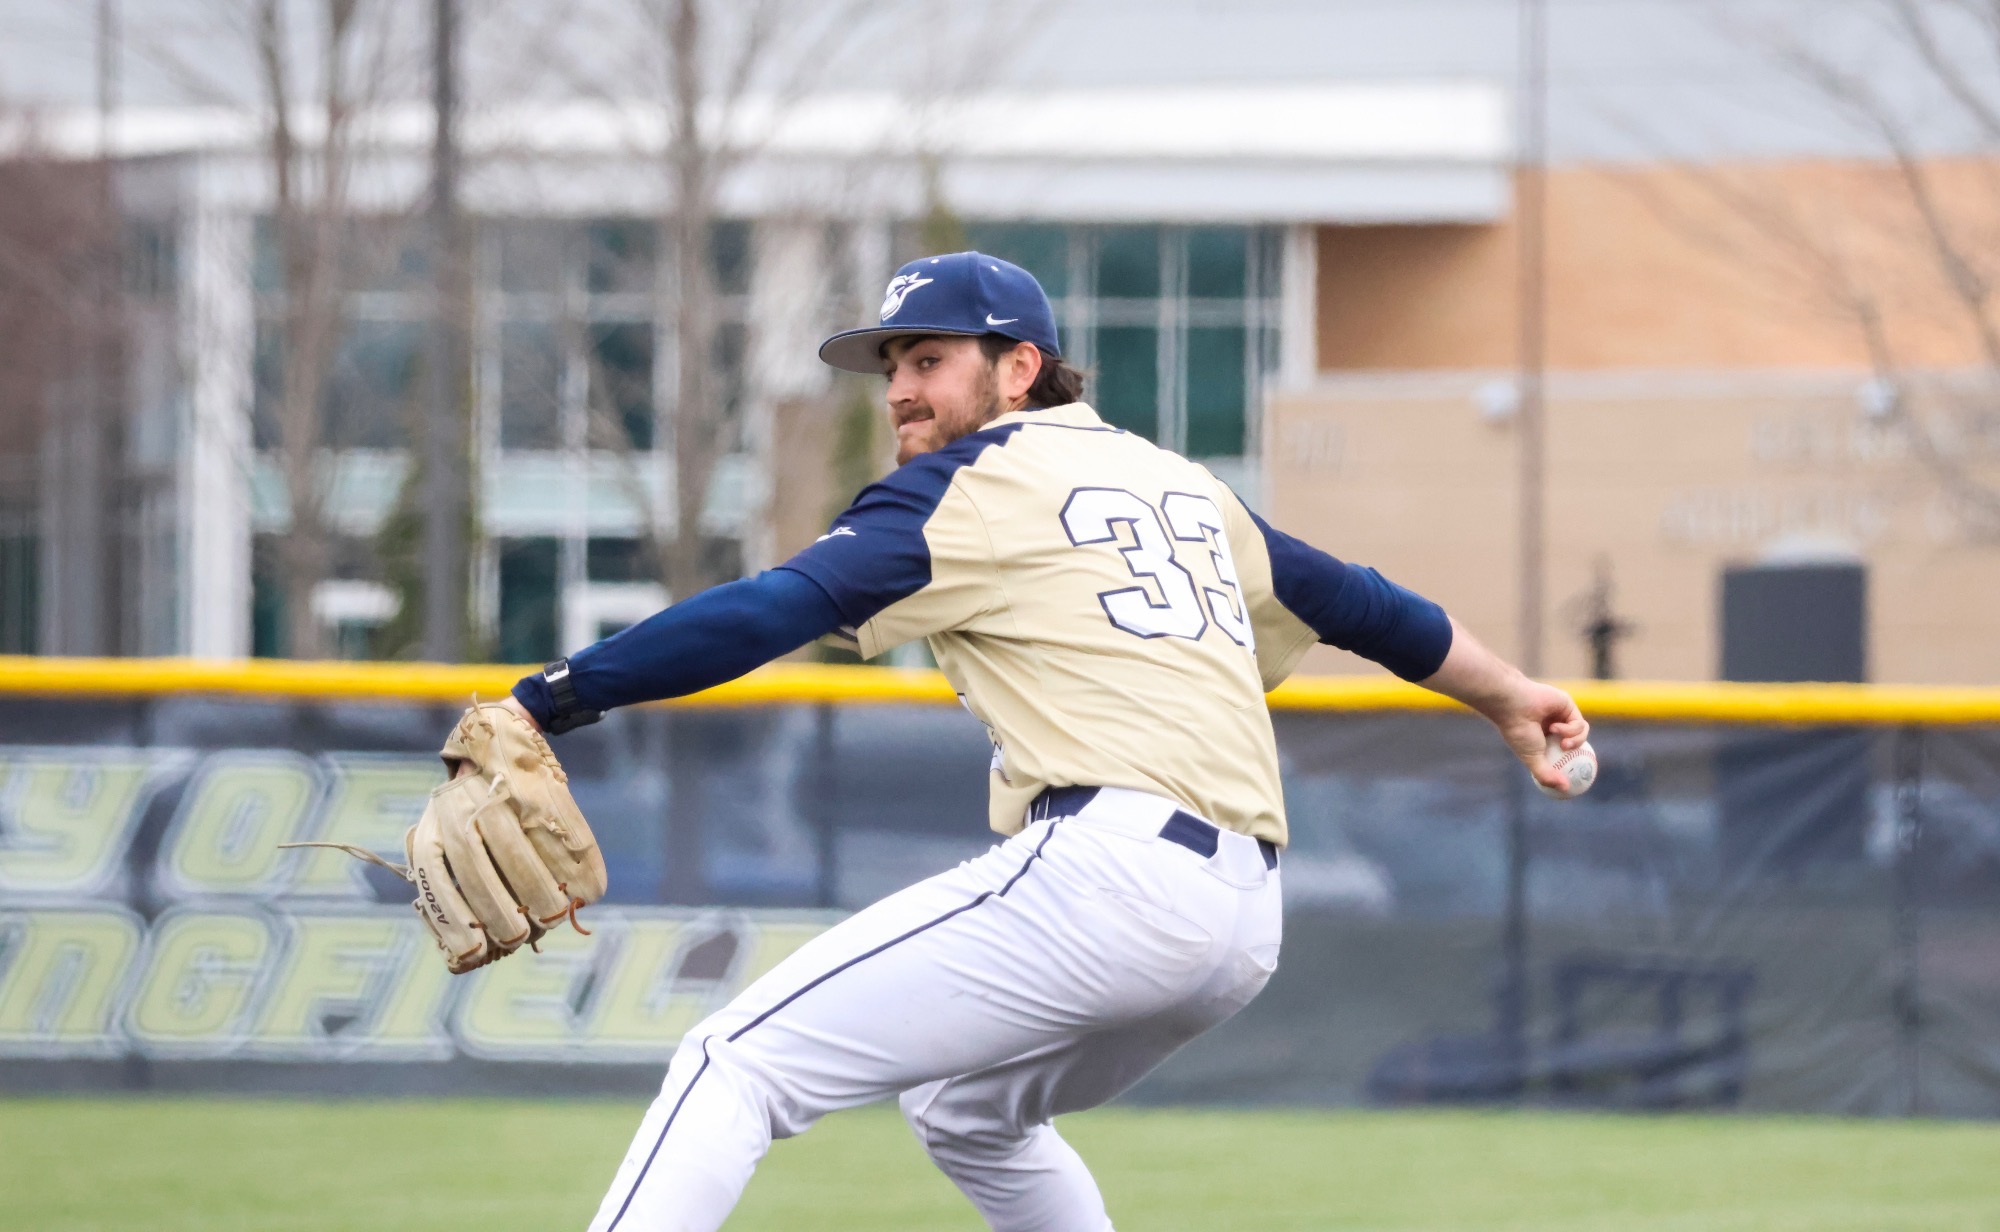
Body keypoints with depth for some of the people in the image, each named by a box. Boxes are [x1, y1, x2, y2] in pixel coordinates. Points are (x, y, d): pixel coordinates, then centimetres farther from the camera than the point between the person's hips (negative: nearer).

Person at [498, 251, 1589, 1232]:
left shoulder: (977, 480, 2)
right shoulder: (1182, 485, 25)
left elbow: (773, 611, -10)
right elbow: (1350, 599, 36)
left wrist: (542, 701, -16)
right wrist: (1507, 698, 53)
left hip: (1107, 871, -9)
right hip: (1244, 925, 9)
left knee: (733, 1067, -12)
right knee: (966, 1113, 34)